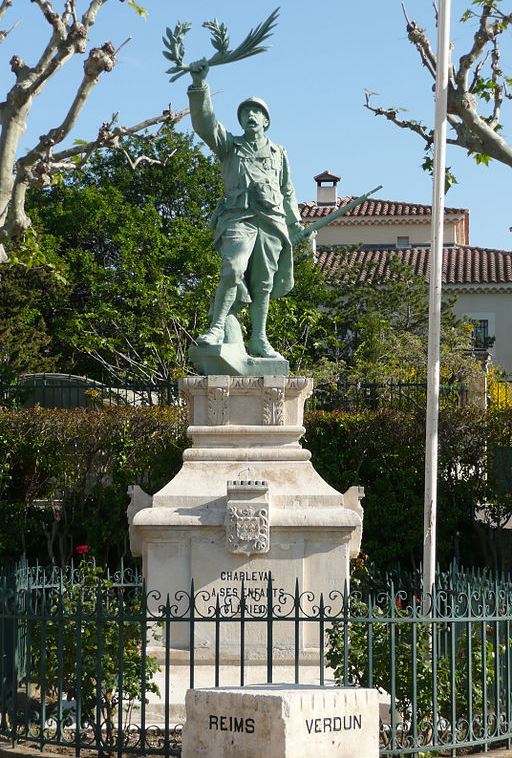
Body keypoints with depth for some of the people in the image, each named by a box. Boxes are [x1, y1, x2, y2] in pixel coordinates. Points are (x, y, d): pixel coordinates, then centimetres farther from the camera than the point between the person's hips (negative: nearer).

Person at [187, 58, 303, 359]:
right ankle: (218, 328, -18)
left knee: (263, 283, 3)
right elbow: (204, 123, -1)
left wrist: (296, 224, 21)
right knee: (233, 270, -25)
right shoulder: (230, 145, 15)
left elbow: (288, 192, 27)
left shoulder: (279, 153, 23)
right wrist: (200, 85, -13)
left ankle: (259, 339, 11)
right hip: (238, 218, -3)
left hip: (272, 222, 3)